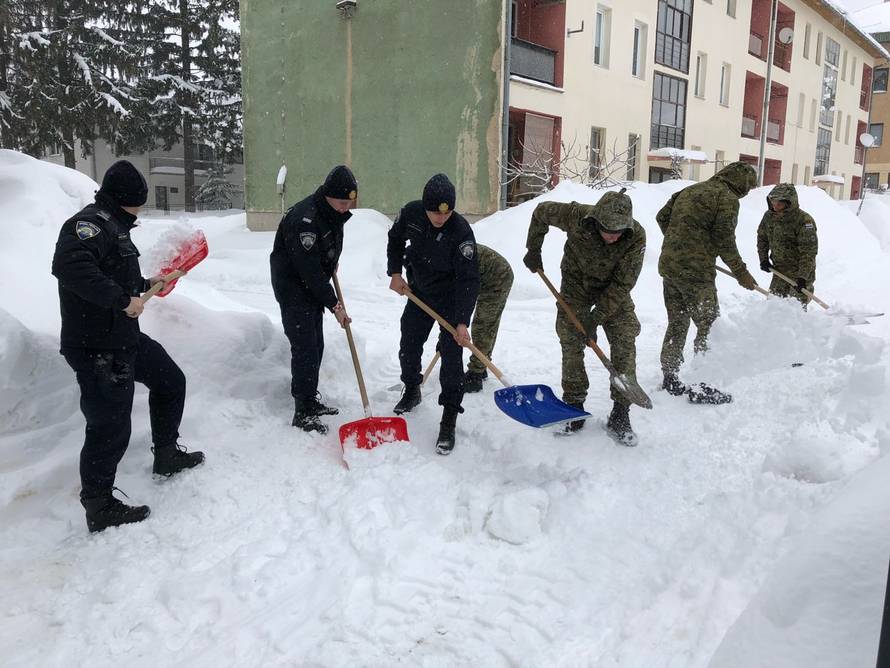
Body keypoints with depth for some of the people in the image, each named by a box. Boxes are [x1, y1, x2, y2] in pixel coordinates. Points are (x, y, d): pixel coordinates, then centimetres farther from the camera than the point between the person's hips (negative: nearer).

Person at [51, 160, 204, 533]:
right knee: (110, 426, -5)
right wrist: (123, 299, -30)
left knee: (170, 381, 23)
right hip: (97, 347, -11)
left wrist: (145, 285, 39)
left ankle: (166, 455, 38)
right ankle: (99, 508, 10)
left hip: (126, 337, 11)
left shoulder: (112, 225, 16)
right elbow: (70, 266, -34)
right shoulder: (91, 223, -16)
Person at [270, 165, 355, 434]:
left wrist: (332, 261, 15)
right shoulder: (303, 219, -29)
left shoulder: (334, 212, 0)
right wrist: (334, 305, -25)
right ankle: (303, 414, -1)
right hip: (293, 288, -9)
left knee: (316, 346, 14)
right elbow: (310, 270, -29)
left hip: (314, 287, 9)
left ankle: (311, 400, 28)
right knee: (305, 349, -9)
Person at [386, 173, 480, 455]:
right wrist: (395, 273, -5)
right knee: (408, 346, 15)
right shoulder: (411, 213, -15)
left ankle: (449, 422, -4)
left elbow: (469, 279, -30)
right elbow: (395, 240, 7)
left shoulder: (461, 231, -29)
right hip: (419, 291, 5)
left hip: (452, 298, -5)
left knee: (451, 355, -11)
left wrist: (462, 322, -36)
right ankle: (411, 391, 42)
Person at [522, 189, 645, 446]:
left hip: (613, 289, 0)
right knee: (571, 342, -6)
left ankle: (620, 415, -3)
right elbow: (541, 212, -9)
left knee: (625, 341, -11)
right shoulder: (576, 216, -30)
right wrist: (533, 249, -3)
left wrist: (596, 317, -26)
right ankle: (574, 407, 8)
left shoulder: (636, 237, -30)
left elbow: (623, 283, -24)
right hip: (576, 283, 0)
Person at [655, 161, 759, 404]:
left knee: (677, 323, 17)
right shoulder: (728, 199, -6)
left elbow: (662, 216, 18)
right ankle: (702, 387, 3)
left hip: (668, 265, 8)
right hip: (695, 271, -8)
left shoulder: (690, 190, 17)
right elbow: (724, 241, -10)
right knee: (709, 326, 1)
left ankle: (670, 379, 23)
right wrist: (741, 273, -1)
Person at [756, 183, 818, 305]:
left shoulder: (804, 220, -22)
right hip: (779, 269, 6)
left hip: (800, 271, -6)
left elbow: (808, 252, -24)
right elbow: (762, 238, 14)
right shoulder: (769, 216, -3)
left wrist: (803, 276, -27)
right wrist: (764, 259, 5)